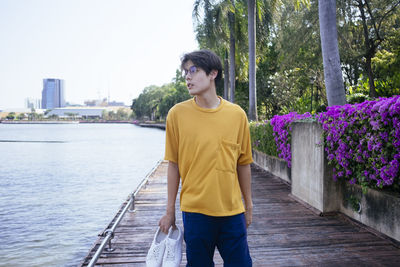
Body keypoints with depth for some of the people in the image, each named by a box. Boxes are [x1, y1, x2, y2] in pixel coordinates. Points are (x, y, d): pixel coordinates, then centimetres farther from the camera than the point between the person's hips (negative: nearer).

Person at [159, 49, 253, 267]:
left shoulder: (237, 114, 0)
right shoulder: (178, 113, -3)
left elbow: (243, 164, 8)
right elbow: (174, 164, 1)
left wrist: (248, 205, 13)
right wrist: (170, 211, 3)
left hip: (232, 209, 2)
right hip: (195, 210, -1)